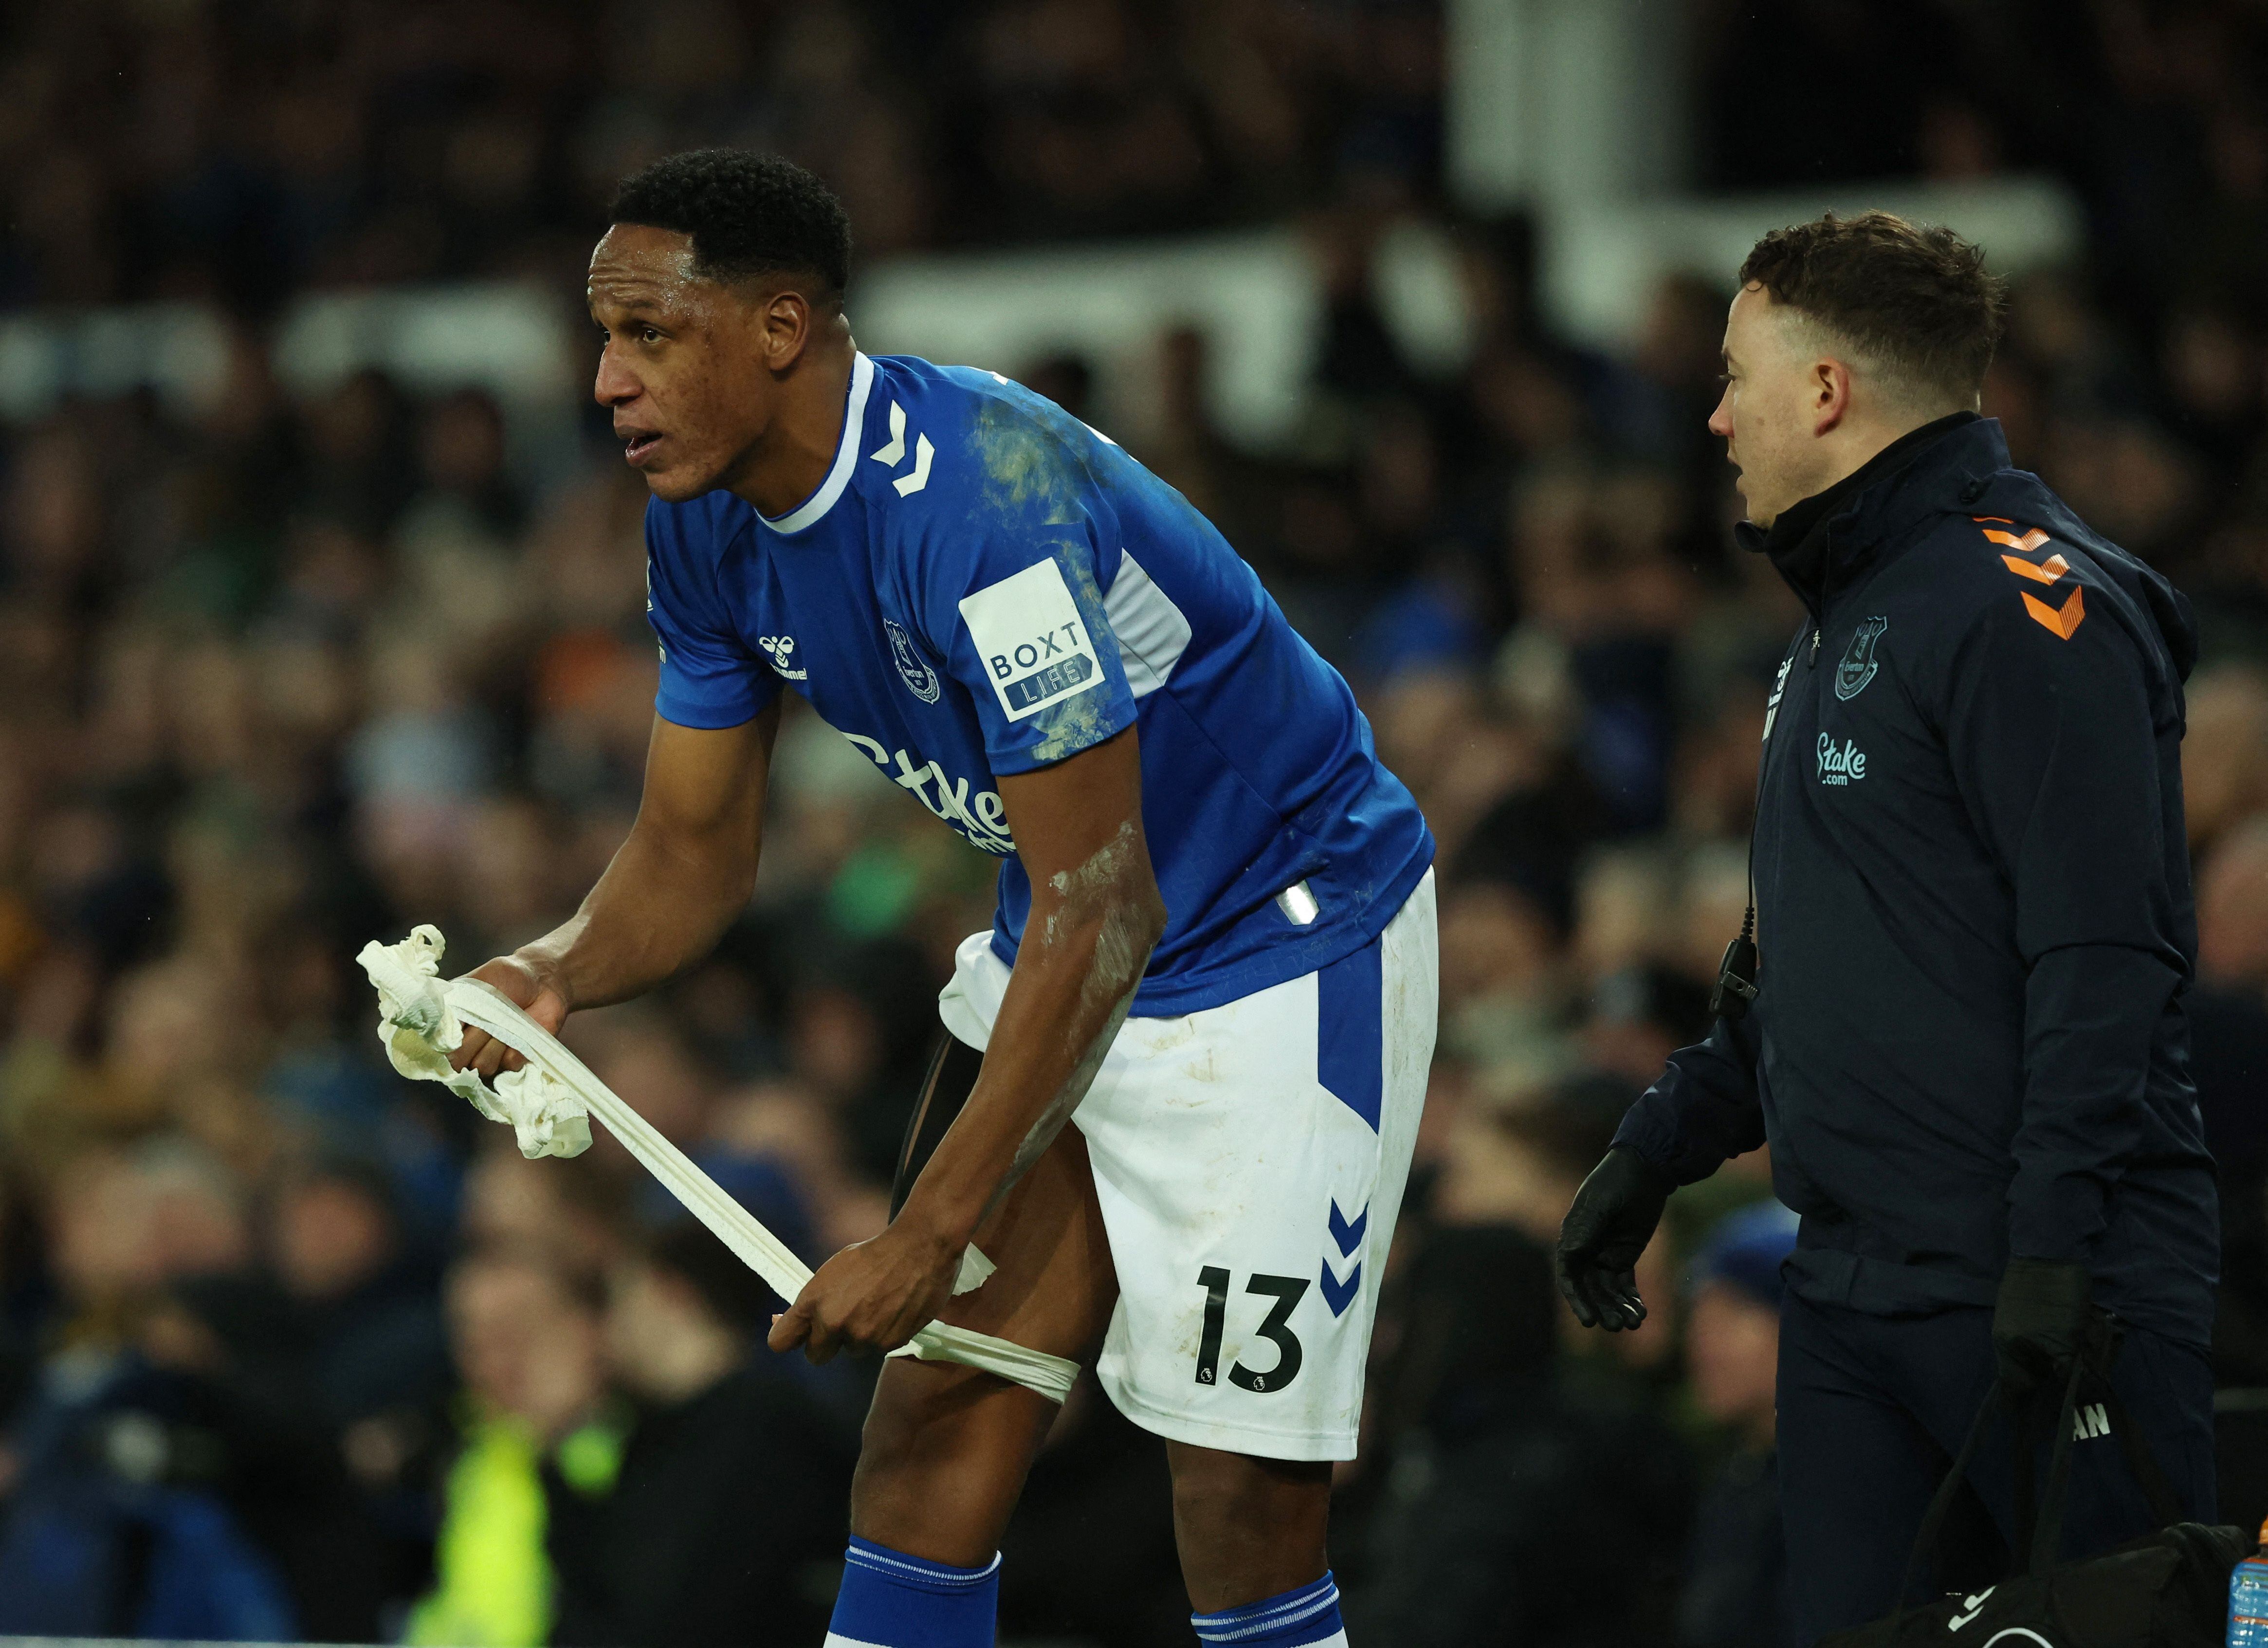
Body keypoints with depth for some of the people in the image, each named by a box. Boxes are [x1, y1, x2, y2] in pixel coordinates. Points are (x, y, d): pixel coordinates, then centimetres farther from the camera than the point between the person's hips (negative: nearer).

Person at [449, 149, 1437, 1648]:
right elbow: (697, 851, 5)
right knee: (935, 1417, 0)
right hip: (1060, 955, 8)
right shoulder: (711, 526, -4)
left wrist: (931, 1236, -29)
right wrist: (557, 974, -18)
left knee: (1244, 1503, -11)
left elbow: (1100, 915, -31)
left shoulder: (981, 502, -31)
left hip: (1288, 946, -8)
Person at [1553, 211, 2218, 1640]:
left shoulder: (2027, 608, -12)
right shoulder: (1842, 624, 21)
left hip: (2054, 1305, -10)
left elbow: (2107, 960, -19)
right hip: (1854, 1297, 10)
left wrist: (2056, 1245, -25)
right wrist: (1657, 1152, 25)